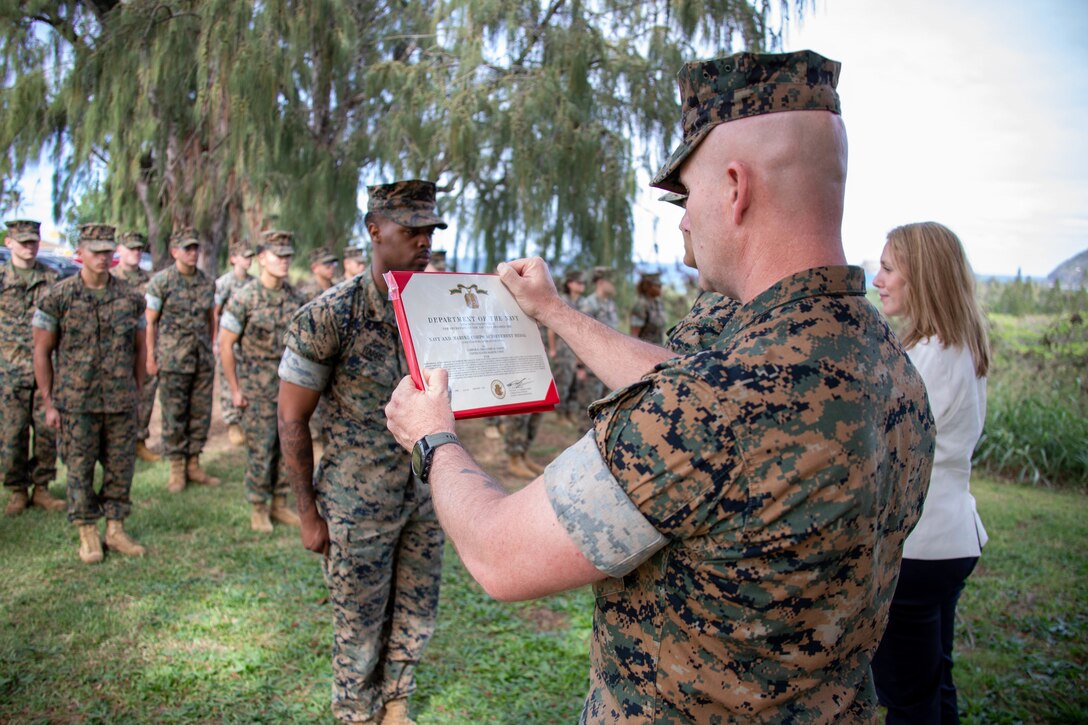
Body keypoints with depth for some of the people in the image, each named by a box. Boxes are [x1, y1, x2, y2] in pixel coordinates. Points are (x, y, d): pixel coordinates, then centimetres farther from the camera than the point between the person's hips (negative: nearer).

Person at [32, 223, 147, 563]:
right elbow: (41, 351, -1)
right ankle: (87, 534, 20)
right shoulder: (57, 298, -4)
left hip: (121, 402, 2)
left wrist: (136, 394, 10)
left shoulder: (130, 298, 3)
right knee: (80, 468, 6)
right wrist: (48, 402, -2)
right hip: (76, 403, -2)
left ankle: (116, 529, 23)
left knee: (121, 467, 8)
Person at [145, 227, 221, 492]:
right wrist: (151, 356, -4)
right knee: (174, 415, 2)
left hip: (203, 359, 4)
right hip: (173, 359, -4)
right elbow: (150, 321, -2)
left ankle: (193, 464, 20)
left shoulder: (207, 282, 8)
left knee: (201, 413, 8)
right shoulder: (161, 281, -4)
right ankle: (176, 469, 13)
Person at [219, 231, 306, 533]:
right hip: (258, 391, -4)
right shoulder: (244, 298, -9)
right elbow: (225, 344, -7)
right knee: (260, 451, 2)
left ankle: (280, 504, 24)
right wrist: (235, 390, -7)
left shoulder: (297, 299, 4)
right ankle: (258, 509, 18)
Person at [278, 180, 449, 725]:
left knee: (416, 621, 18)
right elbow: (292, 421, -9)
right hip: (358, 505, -4)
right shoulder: (327, 318, -16)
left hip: (424, 495, 4)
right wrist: (309, 515, -7)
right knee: (360, 632, 13)